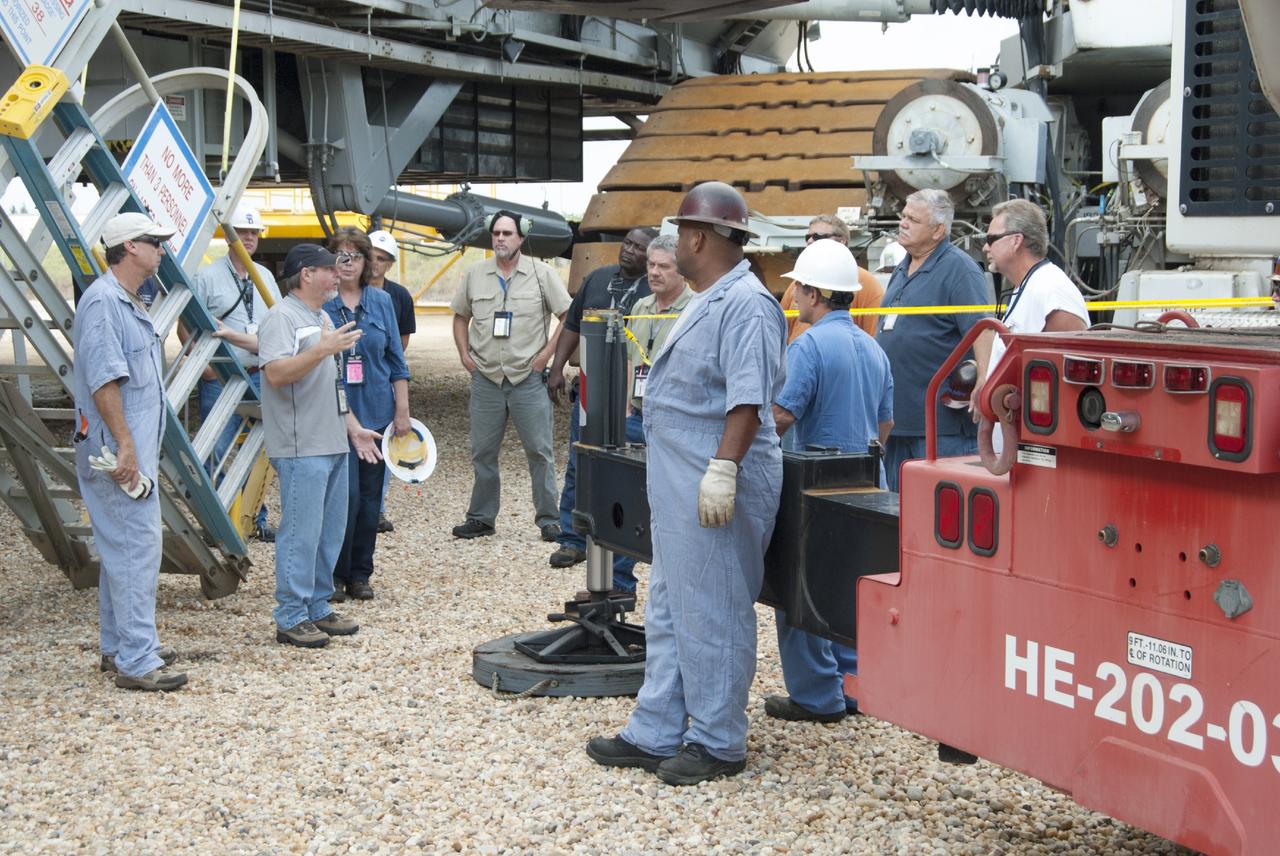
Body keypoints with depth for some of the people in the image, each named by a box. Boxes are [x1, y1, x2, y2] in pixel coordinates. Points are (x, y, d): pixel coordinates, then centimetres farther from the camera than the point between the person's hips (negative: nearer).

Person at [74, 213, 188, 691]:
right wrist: (125, 447, -23)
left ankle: (118, 647, 25)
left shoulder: (128, 304, 18)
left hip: (136, 448, 11)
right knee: (137, 548, -10)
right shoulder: (102, 302, -15)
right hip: (120, 452, -11)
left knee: (121, 549, 16)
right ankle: (136, 661, -8)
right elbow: (103, 380, -22)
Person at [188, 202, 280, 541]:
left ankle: (257, 519, 19)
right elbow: (185, 326, -5)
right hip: (220, 378, -6)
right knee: (216, 452, -4)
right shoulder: (207, 276, -3)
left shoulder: (265, 277, 15)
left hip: (260, 377, 6)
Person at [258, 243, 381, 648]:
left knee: (330, 533, 13)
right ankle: (290, 619, 0)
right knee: (301, 534, -7)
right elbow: (276, 373, -24)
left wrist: (353, 428, 22)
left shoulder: (322, 318, 21)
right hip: (301, 449, -10)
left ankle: (318, 609, 22)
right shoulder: (282, 318, -10)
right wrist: (323, 349, -29)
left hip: (333, 446, 10)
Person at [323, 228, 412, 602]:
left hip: (376, 412, 4)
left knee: (370, 496, 7)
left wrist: (402, 410, 6)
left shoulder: (381, 301, 9)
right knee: (346, 494, -9)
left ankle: (360, 575, 18)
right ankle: (334, 575, 4)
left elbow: (396, 360, 11)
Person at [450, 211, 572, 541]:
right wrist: (464, 354, 7)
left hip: (528, 378, -3)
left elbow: (568, 316, -1)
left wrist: (547, 353, -6)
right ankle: (481, 518, 18)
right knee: (482, 452, 8)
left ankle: (548, 519, 8)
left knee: (540, 451, 0)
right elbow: (460, 317, 18)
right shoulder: (475, 275, 7)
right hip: (486, 378, 3)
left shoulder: (541, 273, -2)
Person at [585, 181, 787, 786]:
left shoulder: (746, 305, -16)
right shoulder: (707, 302, 18)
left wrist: (723, 470, -28)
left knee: (712, 616, -2)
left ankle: (717, 745, 9)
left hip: (716, 491, -11)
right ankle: (655, 736, 24)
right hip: (678, 486, 11)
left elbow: (748, 398, -24)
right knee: (668, 613, 15)